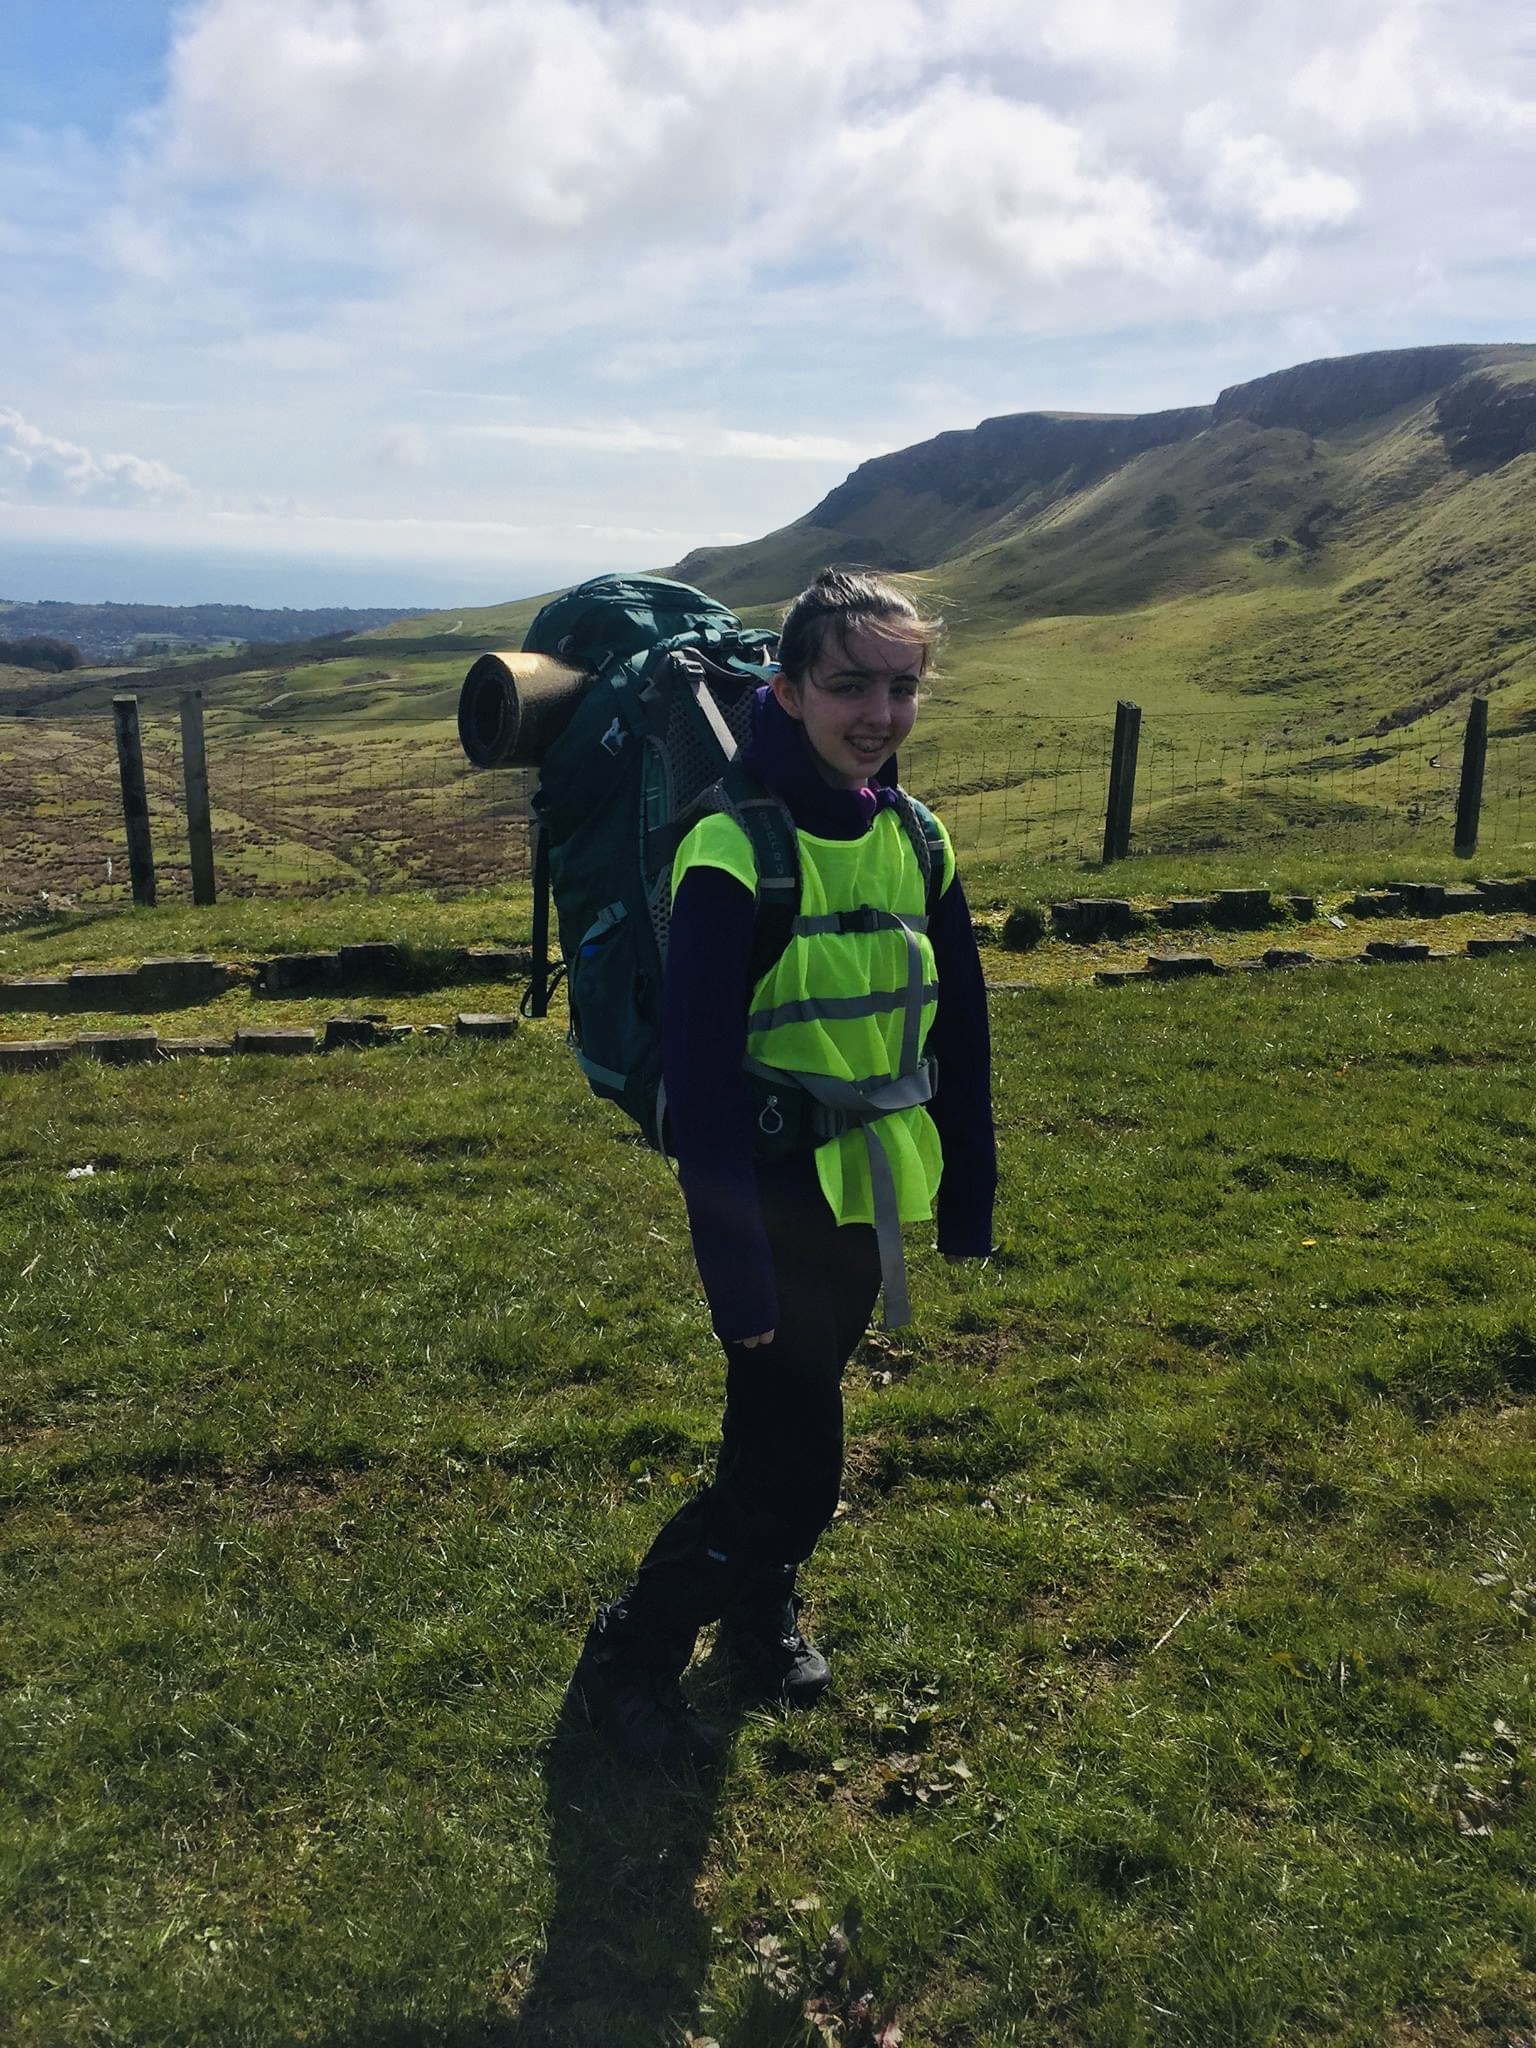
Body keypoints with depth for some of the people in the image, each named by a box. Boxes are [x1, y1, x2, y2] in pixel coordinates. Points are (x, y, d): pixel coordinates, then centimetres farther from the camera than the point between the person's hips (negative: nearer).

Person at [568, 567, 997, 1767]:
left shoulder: (914, 837, 1)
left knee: (792, 1425, 21)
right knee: (792, 1465, 0)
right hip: (776, 1201, -6)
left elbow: (958, 1034, 8)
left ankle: (763, 1603, 47)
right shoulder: (735, 850, -20)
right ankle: (628, 1661, 21)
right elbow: (703, 1078, -21)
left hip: (867, 1194, 6)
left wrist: (969, 1198, 11)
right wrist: (736, 1266, -22)